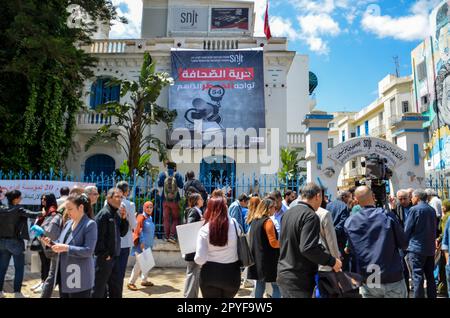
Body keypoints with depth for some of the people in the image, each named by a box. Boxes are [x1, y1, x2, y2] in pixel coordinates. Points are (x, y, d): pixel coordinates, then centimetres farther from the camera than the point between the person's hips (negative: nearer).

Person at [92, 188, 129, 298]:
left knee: (116, 288, 18)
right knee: (99, 289, 6)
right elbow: (98, 236, -21)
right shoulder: (104, 214, -16)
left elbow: (122, 233, 12)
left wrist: (124, 219, -2)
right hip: (104, 258, -8)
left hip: (115, 257, 8)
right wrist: (104, 255, -15)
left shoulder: (117, 214, 8)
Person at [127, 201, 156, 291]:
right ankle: (131, 282, 0)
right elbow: (138, 231, -18)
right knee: (139, 263, -9)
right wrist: (141, 242, -24)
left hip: (148, 244, 8)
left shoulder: (150, 218, 13)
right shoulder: (141, 217, -11)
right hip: (142, 244, -8)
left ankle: (144, 280, 27)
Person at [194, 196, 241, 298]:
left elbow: (200, 259, -14)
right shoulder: (234, 224, -9)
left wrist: (196, 258, 7)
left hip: (211, 275, -1)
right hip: (232, 274, 2)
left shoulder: (204, 230, -13)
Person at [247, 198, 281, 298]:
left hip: (257, 258, 8)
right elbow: (273, 243, -17)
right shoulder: (268, 221, -14)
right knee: (276, 286, 1)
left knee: (260, 285, 13)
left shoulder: (254, 221, 9)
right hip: (268, 260, -8)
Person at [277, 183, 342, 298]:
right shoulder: (311, 216, -17)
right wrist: (331, 261, -15)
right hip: (298, 280, -8)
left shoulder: (288, 213, 9)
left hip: (283, 273, 8)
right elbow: (308, 248, -26)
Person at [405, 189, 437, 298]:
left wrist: (406, 242, 7)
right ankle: (432, 296, 23)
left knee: (417, 277, -3)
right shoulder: (432, 210, 6)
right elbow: (434, 228, 14)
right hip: (430, 248, 7)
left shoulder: (414, 209, -12)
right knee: (430, 276, 15)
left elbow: (407, 229, -8)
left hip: (416, 247, -7)